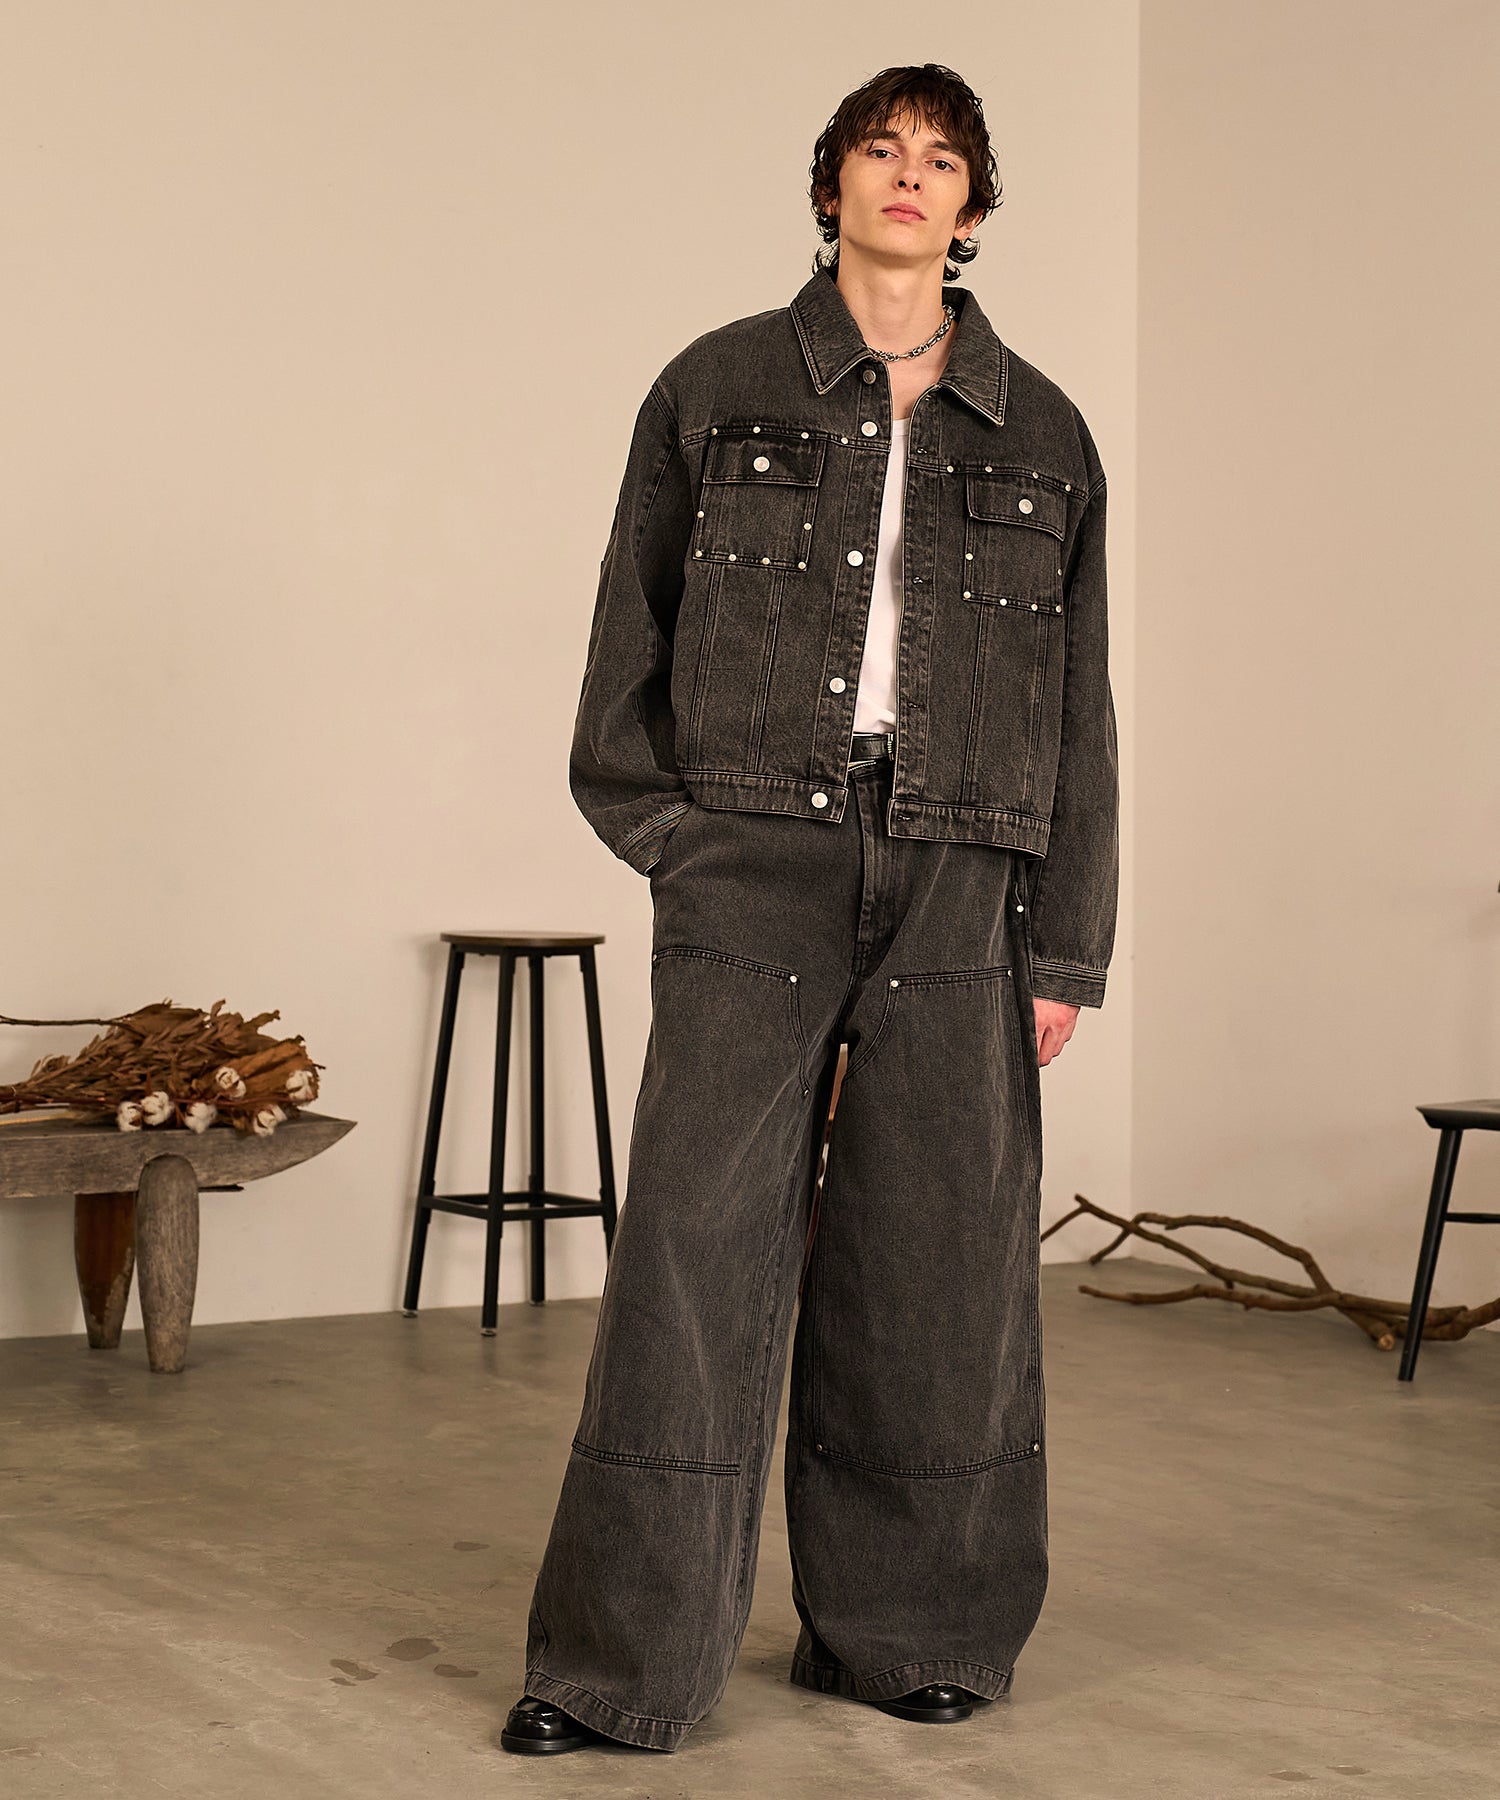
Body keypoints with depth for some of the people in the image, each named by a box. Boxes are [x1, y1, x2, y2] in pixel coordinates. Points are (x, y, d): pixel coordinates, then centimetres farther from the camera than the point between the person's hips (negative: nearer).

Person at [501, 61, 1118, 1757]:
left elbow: (1076, 708, 11)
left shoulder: (1039, 433, 11)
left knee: (936, 1258, 4)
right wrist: (679, 837, 0)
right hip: (754, 868, -2)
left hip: (958, 884, 2)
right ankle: (620, 1663, 1)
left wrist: (1062, 948, 7)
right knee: (697, 1245, -6)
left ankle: (910, 1632, 18)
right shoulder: (717, 390, 7)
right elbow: (631, 645, 10)